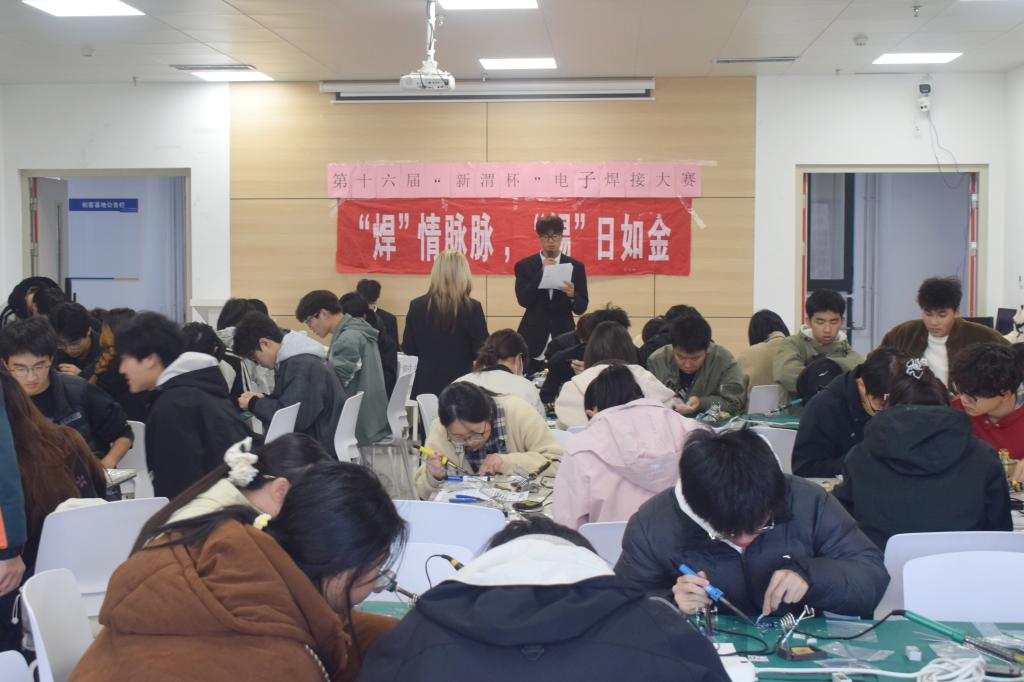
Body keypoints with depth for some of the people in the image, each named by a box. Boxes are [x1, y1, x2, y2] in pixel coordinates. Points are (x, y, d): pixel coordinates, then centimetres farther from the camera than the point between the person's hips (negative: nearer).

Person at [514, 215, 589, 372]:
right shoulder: (524, 266, 5)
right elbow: (523, 300, -7)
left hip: (563, 338, 1)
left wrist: (572, 295, -18)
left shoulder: (576, 267, 6)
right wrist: (542, 272, -13)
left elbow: (581, 308, 4)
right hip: (533, 338, 0)